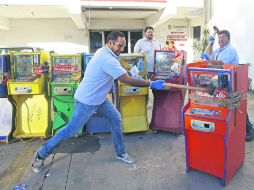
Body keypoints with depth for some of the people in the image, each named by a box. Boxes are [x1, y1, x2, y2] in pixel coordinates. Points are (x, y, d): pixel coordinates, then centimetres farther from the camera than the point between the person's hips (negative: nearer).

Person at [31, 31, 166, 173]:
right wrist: (151, 84, -24)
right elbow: (127, 80, -30)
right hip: (86, 101, -10)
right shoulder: (107, 60, -29)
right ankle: (41, 155, 21)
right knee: (72, 130, 2)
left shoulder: (103, 51, 2)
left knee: (116, 119, 8)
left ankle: (120, 152, 23)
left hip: (99, 98, 10)